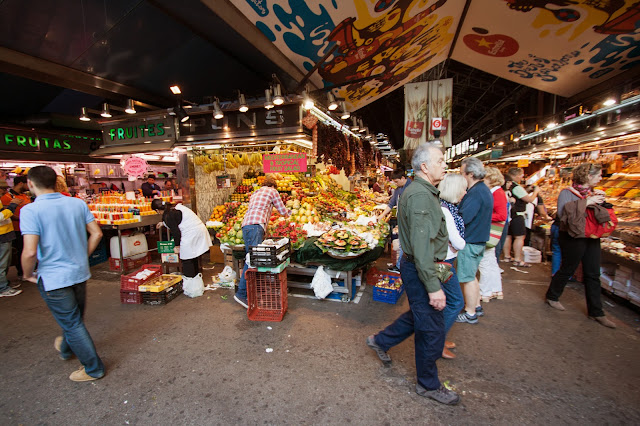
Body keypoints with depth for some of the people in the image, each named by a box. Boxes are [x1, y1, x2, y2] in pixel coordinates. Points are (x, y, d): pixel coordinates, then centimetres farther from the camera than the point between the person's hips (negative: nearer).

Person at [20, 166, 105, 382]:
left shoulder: (31, 210, -18)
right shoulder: (78, 203, -3)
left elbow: (30, 252, -23)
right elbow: (96, 234, 0)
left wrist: (28, 274, -4)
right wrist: (83, 257, 13)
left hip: (53, 278, -5)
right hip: (80, 272, 6)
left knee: (72, 323, 9)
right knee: (75, 318, 26)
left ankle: (93, 368, 21)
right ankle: (66, 348, 54)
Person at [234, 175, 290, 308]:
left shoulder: (255, 194, 32)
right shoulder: (272, 191, 11)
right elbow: (283, 211, 12)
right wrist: (288, 213, 35)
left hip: (246, 226, 8)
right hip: (256, 226, -8)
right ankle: (241, 293, -16)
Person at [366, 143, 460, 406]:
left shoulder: (424, 192, 12)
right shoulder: (420, 196, -23)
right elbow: (421, 246, -28)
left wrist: (437, 265, 22)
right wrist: (433, 286, -26)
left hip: (420, 266, 10)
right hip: (419, 270, -10)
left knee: (419, 314, 25)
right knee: (432, 329, 6)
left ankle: (381, 341, 41)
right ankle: (429, 385, 28)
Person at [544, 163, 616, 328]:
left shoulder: (593, 193, 12)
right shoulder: (567, 192, -10)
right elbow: (562, 213, -25)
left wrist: (601, 201, -2)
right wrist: (586, 202, -25)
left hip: (592, 238, 7)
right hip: (573, 238, -7)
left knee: (593, 275, 9)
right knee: (567, 270, 5)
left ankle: (596, 312, 19)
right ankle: (552, 296, 27)